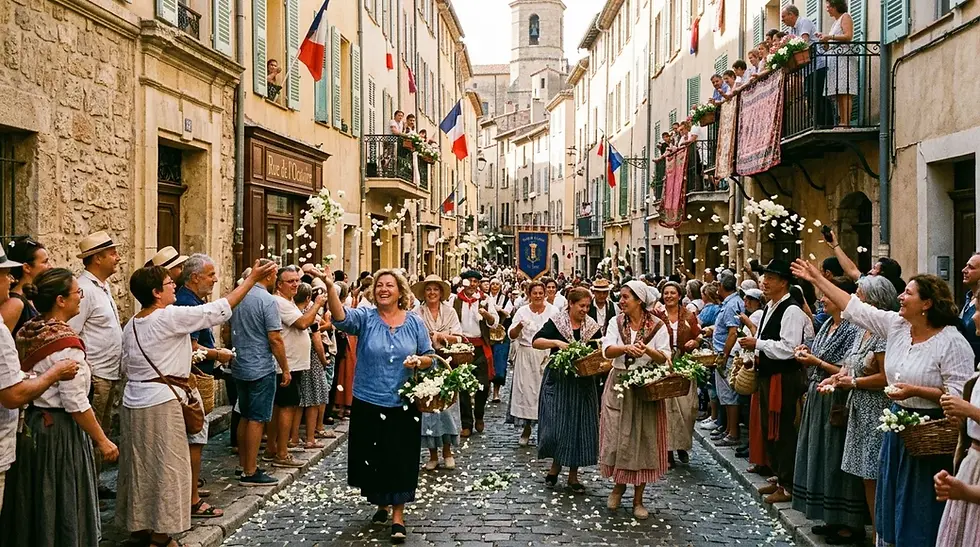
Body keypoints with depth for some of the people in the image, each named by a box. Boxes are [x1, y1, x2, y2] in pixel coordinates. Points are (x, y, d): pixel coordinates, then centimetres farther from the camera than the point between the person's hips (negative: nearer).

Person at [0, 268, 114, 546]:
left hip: (29, 425, 8)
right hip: (60, 430, -8)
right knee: (63, 508, 5)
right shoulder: (66, 341, -20)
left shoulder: (26, 333, 4)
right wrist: (102, 441, -12)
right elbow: (76, 404, -20)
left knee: (35, 504, 18)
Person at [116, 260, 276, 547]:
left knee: (140, 466, 16)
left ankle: (139, 522, 27)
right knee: (166, 468, 0)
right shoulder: (170, 316, -15)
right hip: (161, 403, -9)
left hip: (133, 402, 9)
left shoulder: (131, 325, 11)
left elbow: (128, 363, 15)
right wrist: (252, 279, -10)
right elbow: (219, 310, -15)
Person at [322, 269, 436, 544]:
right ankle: (381, 503, 36)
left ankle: (398, 516, 13)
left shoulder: (415, 322, 2)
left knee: (400, 459, 1)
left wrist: (419, 360, -16)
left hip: (403, 404, 0)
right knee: (373, 458, 11)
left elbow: (429, 357, 7)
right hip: (368, 403, 0)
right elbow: (341, 317, -24)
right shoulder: (365, 317, -3)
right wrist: (330, 287, -40)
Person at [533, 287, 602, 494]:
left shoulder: (592, 326, 6)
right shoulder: (556, 322, -4)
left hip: (583, 382, 3)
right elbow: (536, 342, -13)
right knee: (555, 424, -5)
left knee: (580, 426, 4)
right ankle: (556, 465, 21)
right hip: (558, 381, -3)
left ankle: (573, 475, 16)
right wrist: (556, 342, -27)